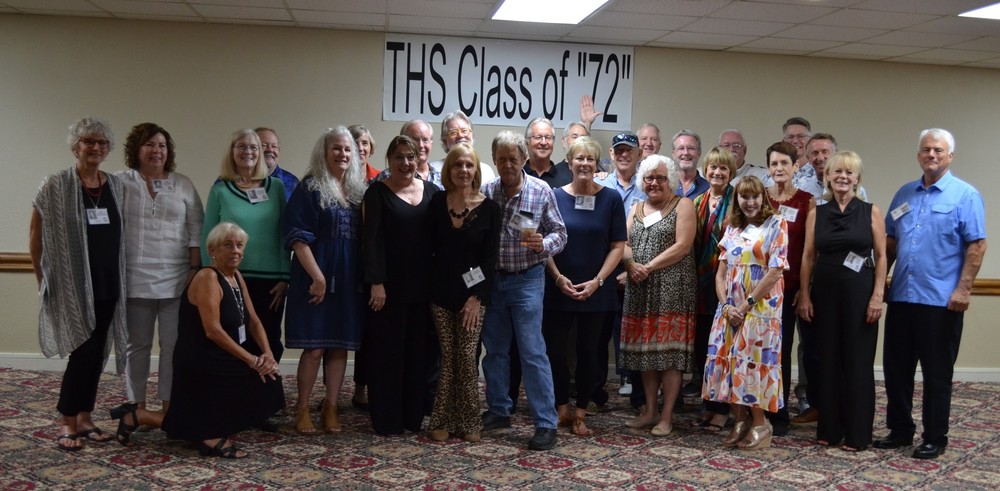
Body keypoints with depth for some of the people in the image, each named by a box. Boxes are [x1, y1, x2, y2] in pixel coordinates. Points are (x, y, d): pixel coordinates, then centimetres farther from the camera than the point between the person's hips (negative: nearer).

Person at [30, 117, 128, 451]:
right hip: (72, 283, -5)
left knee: (97, 352, 9)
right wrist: (43, 281, -1)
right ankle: (67, 423, 6)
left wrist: (121, 278, 8)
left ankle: (84, 418, 21)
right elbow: (35, 237, -1)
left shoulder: (117, 186, 8)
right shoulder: (55, 186, -5)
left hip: (108, 284, 5)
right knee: (84, 351, -8)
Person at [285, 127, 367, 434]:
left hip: (349, 280, 5)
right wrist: (317, 276, -17)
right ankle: (303, 409, 10)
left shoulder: (358, 190, 13)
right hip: (317, 278, -5)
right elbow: (298, 237, -10)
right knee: (314, 348, -4)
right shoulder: (310, 188, -3)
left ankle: (331, 408, 16)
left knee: (340, 346, 7)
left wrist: (366, 278, 7)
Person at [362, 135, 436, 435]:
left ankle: (414, 415, 19)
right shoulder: (377, 193, -2)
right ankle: (386, 419, 10)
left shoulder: (431, 191, 9)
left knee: (418, 349, 9)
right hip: (389, 284, -4)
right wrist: (376, 282, -16)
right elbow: (371, 240, -8)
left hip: (423, 284, 4)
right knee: (387, 350, 2)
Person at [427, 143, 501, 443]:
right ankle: (443, 421, 12)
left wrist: (477, 297, -10)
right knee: (448, 358, 5)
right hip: (441, 293, 2)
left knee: (467, 357, -1)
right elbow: (429, 247, 6)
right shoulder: (437, 202, 3)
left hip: (473, 294, -2)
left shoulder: (488, 208, -3)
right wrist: (428, 287, -2)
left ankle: (468, 422, 10)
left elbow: (490, 258, -5)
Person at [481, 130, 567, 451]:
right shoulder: (486, 192, 2)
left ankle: (546, 424, -2)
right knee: (494, 350, 13)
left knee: (533, 352, -7)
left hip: (526, 280, -4)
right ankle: (499, 411, 28)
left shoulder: (541, 191, -5)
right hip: (491, 280, 4)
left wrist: (543, 244, -23)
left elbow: (559, 233, -2)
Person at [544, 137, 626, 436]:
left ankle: (580, 413, 19)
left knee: (589, 351, 6)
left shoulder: (611, 198, 0)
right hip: (558, 289, 1)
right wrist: (558, 277, -10)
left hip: (596, 292, 0)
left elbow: (618, 246, -1)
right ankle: (562, 408, 20)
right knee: (555, 349, 2)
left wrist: (596, 282, -10)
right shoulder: (555, 196, 1)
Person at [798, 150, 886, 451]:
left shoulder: (871, 212, 1)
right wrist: (804, 295, 0)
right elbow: (808, 256, 7)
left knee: (858, 360, 2)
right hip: (825, 291, 2)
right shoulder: (816, 213, 7)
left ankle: (857, 433, 11)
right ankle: (829, 429, 17)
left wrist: (877, 295, -9)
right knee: (828, 358, 7)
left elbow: (881, 257, -1)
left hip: (859, 291, -2)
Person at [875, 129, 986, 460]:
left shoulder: (965, 195, -4)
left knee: (937, 373, 3)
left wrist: (963, 289, -16)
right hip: (901, 297, 6)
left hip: (941, 301, -5)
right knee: (896, 367, 11)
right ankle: (900, 430, 24)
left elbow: (977, 246, -9)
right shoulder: (904, 194, 13)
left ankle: (935, 439, 14)